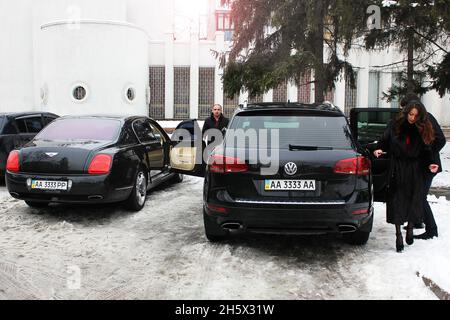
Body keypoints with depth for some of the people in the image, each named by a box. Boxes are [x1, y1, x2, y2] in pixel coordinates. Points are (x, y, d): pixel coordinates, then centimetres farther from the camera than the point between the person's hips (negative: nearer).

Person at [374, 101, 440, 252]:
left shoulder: (423, 129, 2)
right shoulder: (395, 125, -1)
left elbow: (426, 151, 5)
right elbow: (385, 141, 8)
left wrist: (430, 163, -11)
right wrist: (380, 149, -12)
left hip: (414, 171, 1)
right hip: (397, 169, -1)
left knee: (414, 200, 6)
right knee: (397, 201, 1)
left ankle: (410, 228, 30)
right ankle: (398, 234, 11)